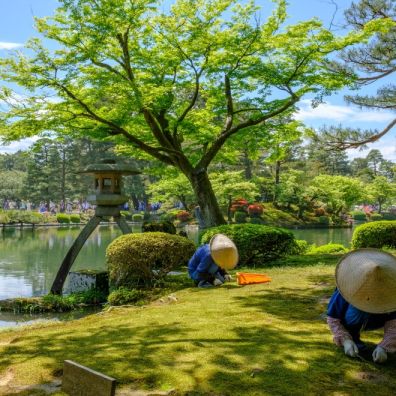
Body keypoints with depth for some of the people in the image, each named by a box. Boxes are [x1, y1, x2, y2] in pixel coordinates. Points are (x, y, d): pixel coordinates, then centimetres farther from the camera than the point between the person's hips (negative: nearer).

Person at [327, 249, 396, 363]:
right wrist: (346, 340, -39)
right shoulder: (345, 293, -35)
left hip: (371, 322, 3)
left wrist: (383, 347, -46)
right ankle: (353, 338, -13)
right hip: (348, 320, -3)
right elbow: (332, 319, -26)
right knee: (357, 308, -38)